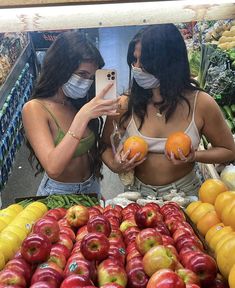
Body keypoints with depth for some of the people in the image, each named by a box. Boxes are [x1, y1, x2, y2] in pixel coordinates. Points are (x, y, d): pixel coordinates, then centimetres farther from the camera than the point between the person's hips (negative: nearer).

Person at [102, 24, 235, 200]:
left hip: (185, 192, 0)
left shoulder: (201, 104, -10)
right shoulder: (125, 105, -9)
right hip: (139, 194, 1)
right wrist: (114, 166, -15)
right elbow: (105, 145, 6)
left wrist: (194, 156, -15)